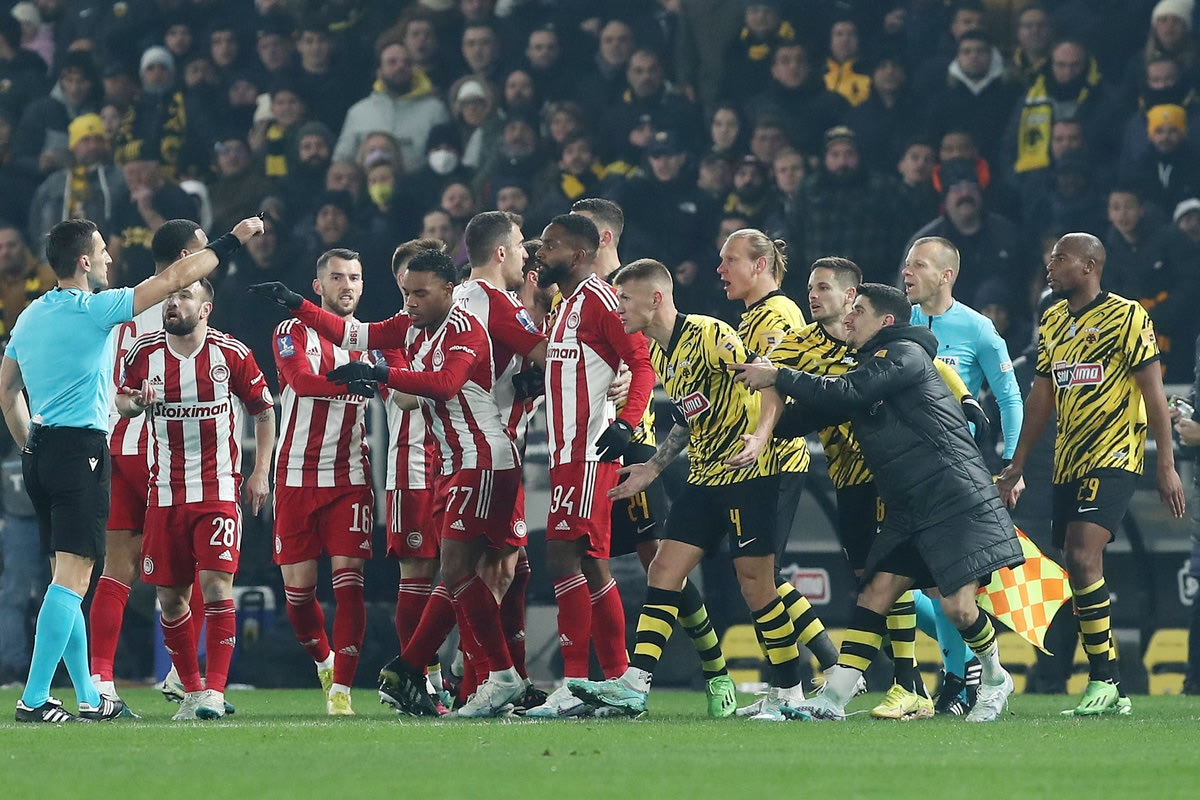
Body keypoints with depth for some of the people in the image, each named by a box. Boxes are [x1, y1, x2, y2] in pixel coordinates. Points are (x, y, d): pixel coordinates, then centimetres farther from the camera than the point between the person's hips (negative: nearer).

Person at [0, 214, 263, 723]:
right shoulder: (95, 309, -9)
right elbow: (175, 279, -7)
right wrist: (232, 241, 3)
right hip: (81, 448, -8)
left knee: (68, 578, 13)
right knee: (72, 577, -11)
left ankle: (89, 698, 18)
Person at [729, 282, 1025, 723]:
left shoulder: (905, 354, -9)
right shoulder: (868, 368, 19)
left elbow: (841, 394, -20)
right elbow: (817, 413, 19)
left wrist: (778, 377, -12)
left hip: (955, 497, -9)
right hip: (908, 509, 9)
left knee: (957, 606, -12)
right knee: (876, 593, -2)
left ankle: (995, 679, 14)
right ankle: (832, 699, -8)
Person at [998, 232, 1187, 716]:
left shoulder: (1126, 316, -7)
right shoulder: (1052, 322, 14)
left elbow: (1153, 391, -8)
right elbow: (1042, 395, 21)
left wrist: (1166, 465, -12)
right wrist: (1017, 465, 19)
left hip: (1114, 458, -8)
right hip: (1068, 463, 8)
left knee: (1083, 557, -21)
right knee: (1078, 570, 4)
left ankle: (1103, 681, -16)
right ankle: (1110, 692, 9)